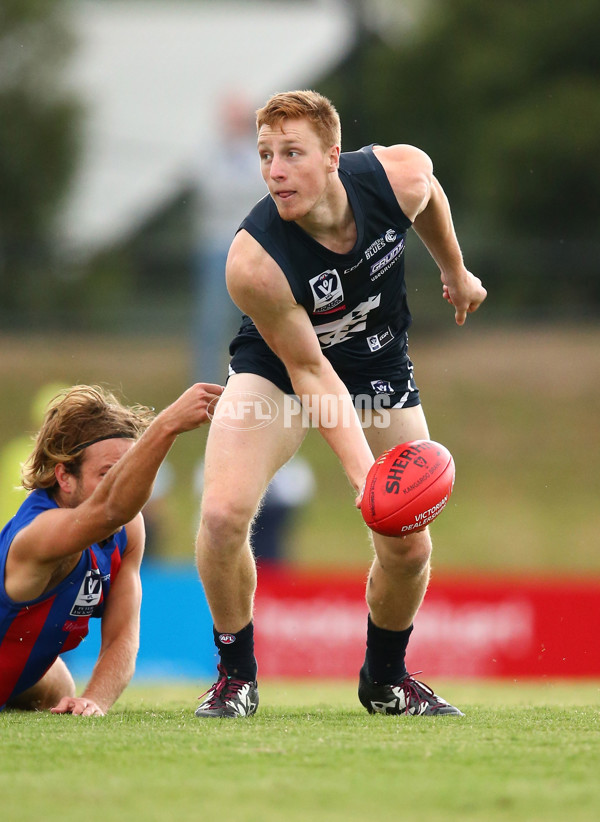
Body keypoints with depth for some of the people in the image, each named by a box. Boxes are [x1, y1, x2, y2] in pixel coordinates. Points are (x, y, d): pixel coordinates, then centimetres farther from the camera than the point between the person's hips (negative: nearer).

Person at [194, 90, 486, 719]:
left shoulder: (400, 174, -27)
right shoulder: (253, 260, -37)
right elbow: (307, 369, -27)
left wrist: (454, 271, 16)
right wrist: (362, 470, -34)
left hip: (379, 364, 3)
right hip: (276, 365, -3)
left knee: (409, 547, -1)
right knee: (222, 513, -25)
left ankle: (385, 678, 29)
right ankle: (236, 675, 0)